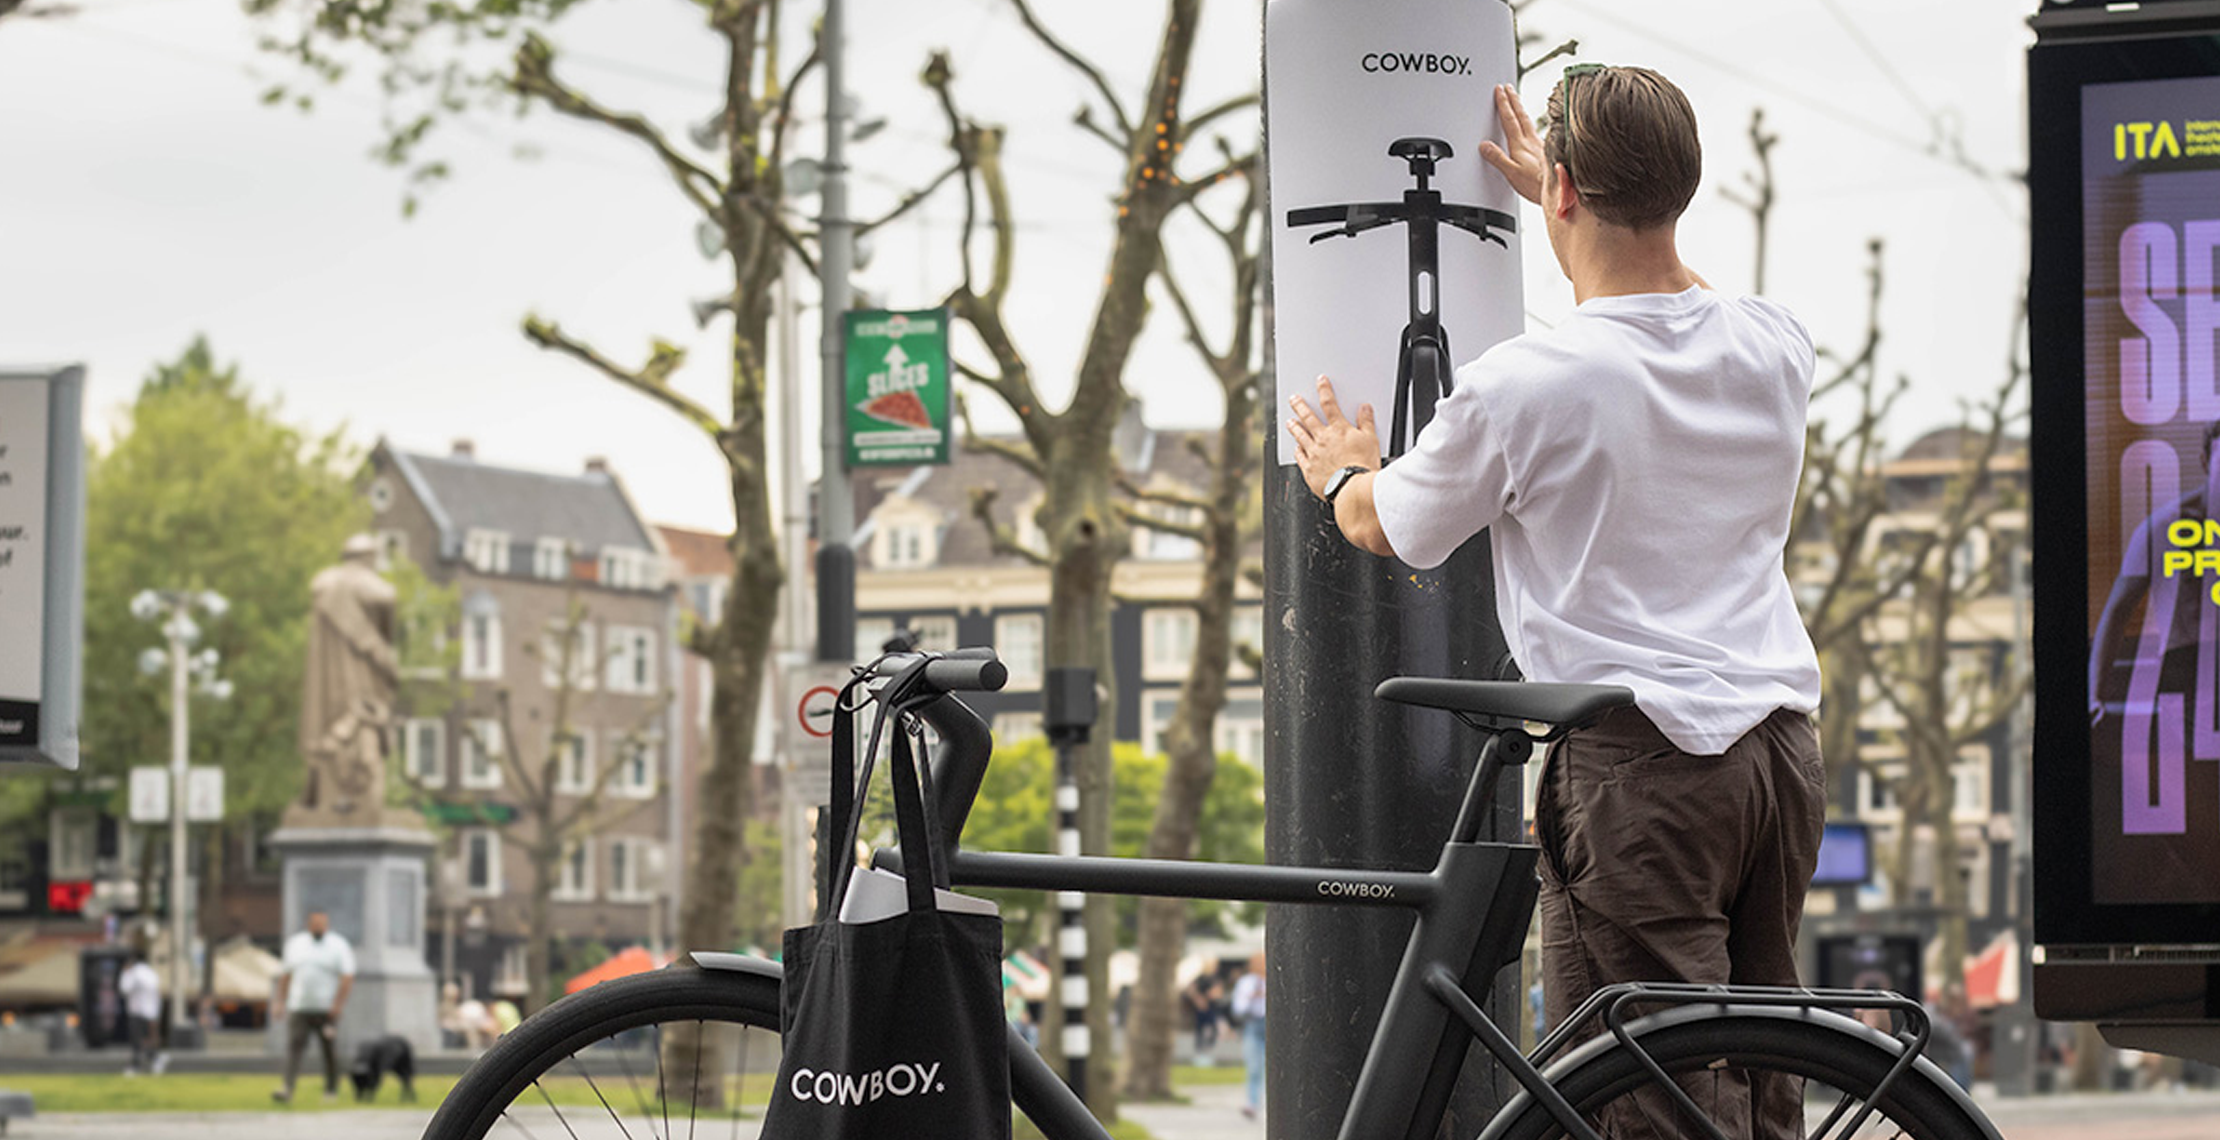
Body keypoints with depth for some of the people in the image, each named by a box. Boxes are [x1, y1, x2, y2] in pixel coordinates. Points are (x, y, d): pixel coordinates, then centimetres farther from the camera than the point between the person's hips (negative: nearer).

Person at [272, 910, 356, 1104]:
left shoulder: (339, 946, -1)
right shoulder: (295, 943, 12)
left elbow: (347, 978, -8)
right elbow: (286, 975, 18)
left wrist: (338, 1005, -16)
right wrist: (280, 1001, 12)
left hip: (326, 1009, -3)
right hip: (298, 1008, 3)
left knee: (330, 1050, 3)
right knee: (293, 1046, -11)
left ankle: (331, 1090, 15)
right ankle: (288, 1089, -19)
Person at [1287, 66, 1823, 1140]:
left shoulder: (1525, 382, -13)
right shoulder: (1777, 348, 5)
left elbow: (1385, 526, 6)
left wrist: (1342, 474, 29)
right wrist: (1558, 189, 44)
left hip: (1641, 764, -7)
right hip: (1783, 742, 7)